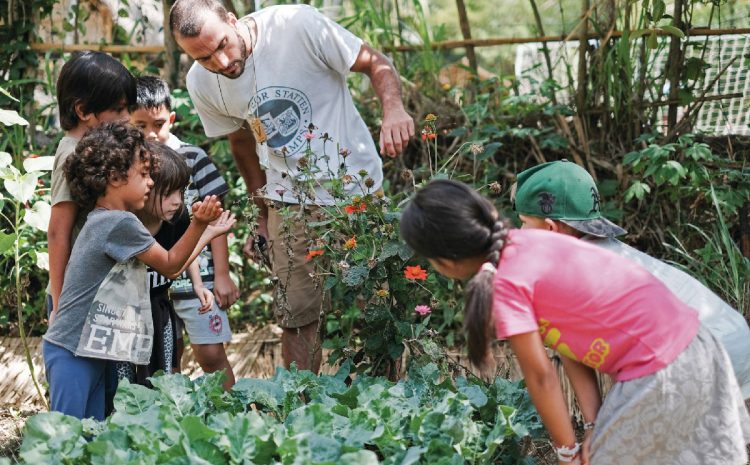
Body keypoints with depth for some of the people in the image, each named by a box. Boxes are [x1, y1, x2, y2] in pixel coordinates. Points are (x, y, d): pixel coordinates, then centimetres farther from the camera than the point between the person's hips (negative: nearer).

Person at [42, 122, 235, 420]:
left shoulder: (104, 221, 14)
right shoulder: (120, 223, -17)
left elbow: (166, 265, 19)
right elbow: (170, 265, -6)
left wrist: (208, 232, 23)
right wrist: (199, 224, -14)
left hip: (91, 351, 10)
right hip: (72, 351, -10)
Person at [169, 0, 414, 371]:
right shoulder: (202, 84, -5)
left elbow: (375, 64, -12)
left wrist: (393, 107, -32)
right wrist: (264, 214, 15)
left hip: (356, 186, -3)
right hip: (291, 203, 3)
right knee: (297, 317, 2)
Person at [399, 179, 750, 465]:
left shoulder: (506, 285, -18)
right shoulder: (526, 242, 6)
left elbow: (540, 376, -11)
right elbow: (569, 338, 5)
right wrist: (594, 426, 2)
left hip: (658, 373, -9)